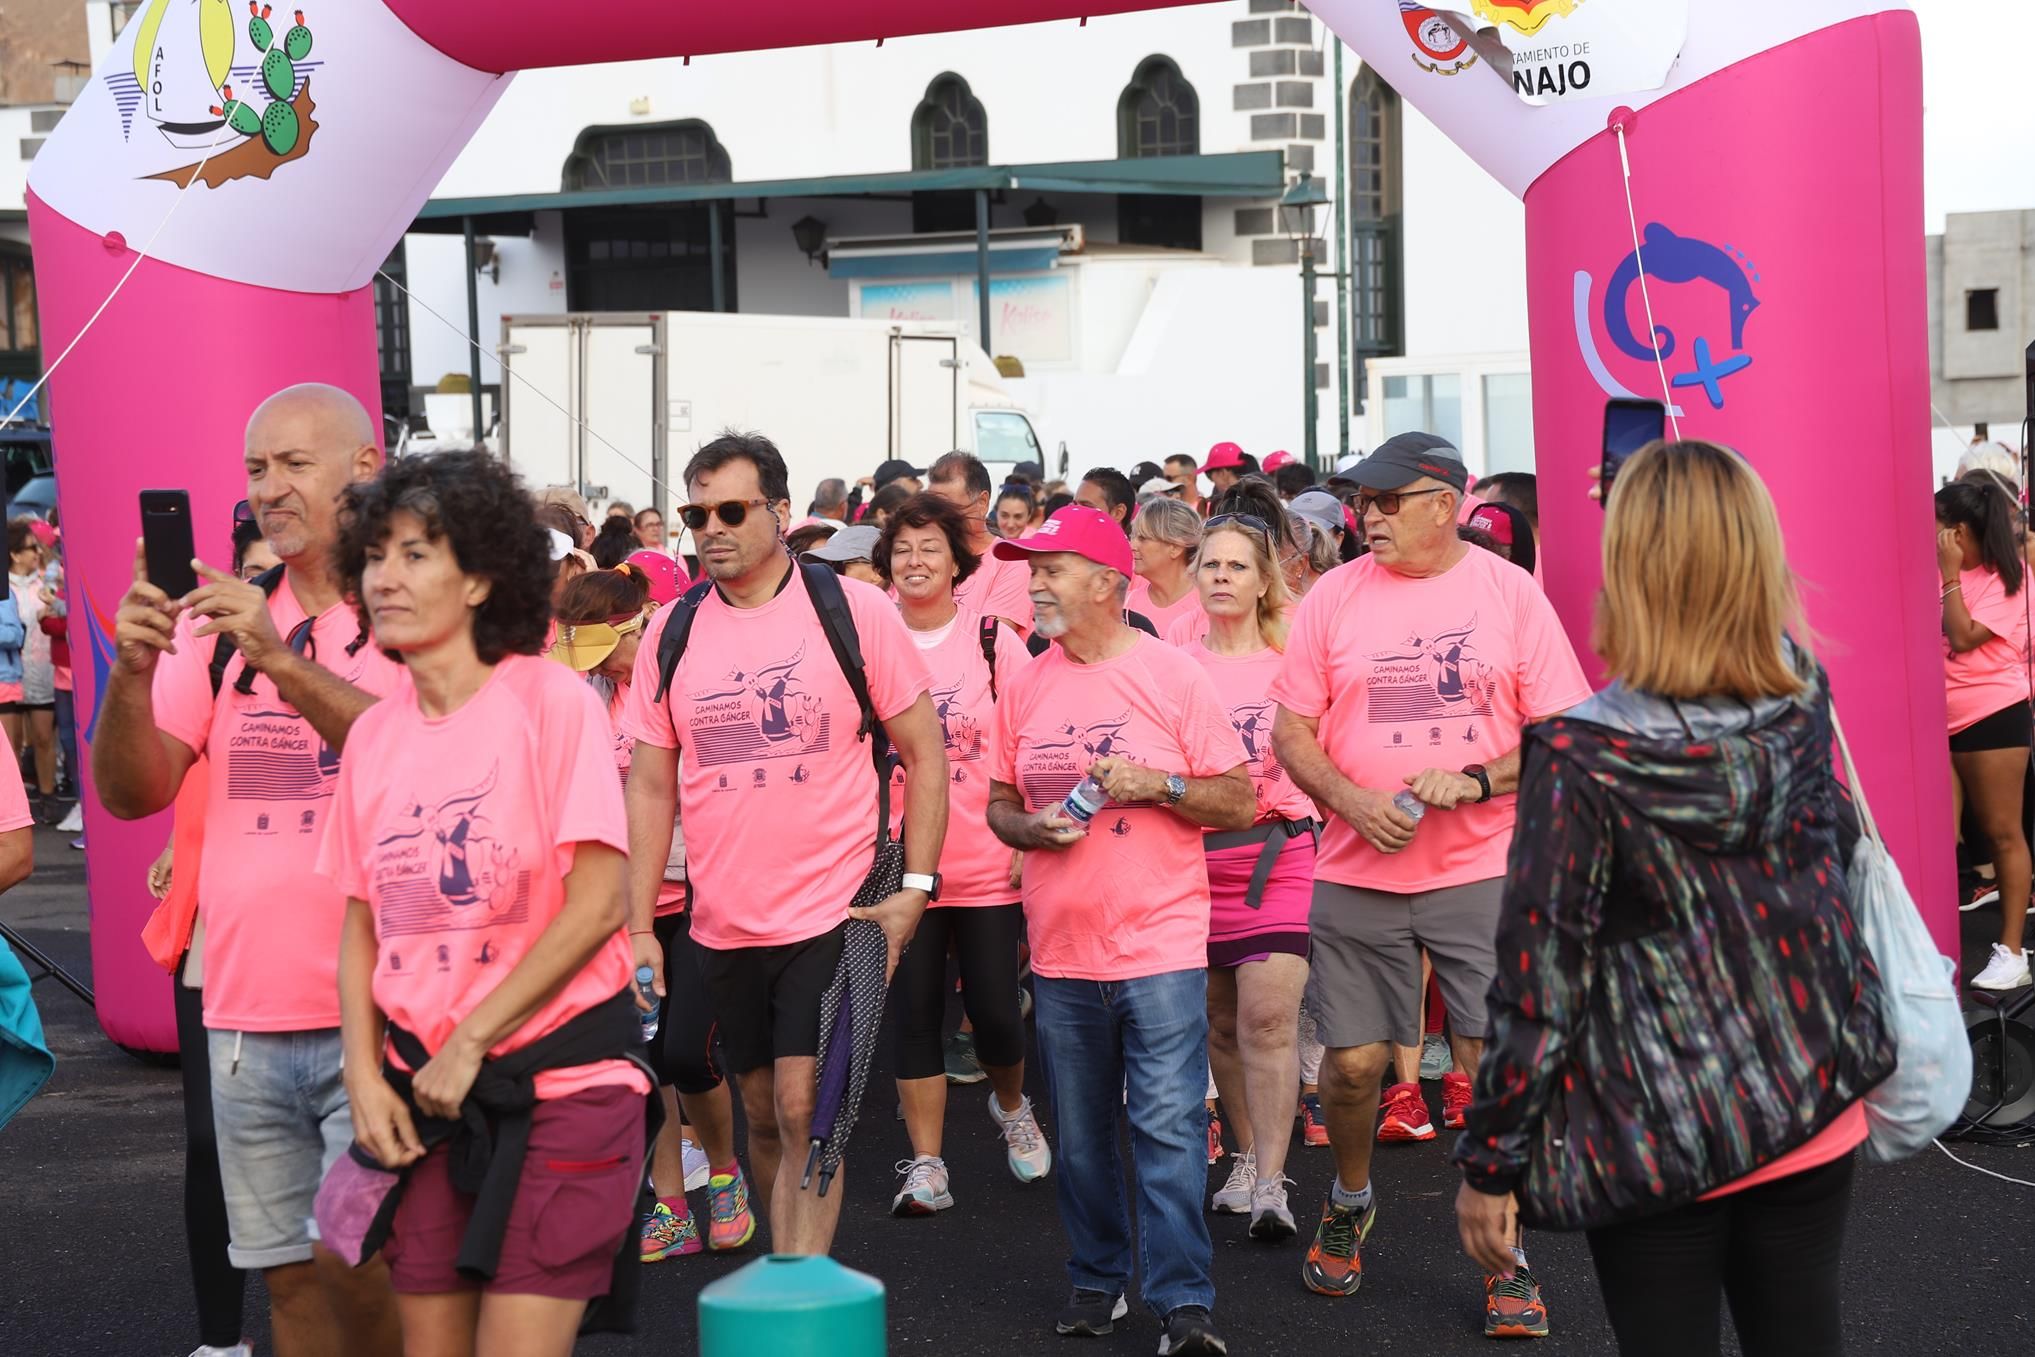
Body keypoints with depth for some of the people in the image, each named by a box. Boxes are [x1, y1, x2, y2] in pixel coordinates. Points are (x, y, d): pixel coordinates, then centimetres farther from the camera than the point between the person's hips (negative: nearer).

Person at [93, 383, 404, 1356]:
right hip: (245, 1016, 5)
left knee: (356, 1261, -12)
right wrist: (132, 670, -15)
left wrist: (284, 663, -27)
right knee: (289, 1274, 10)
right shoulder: (218, 621, 10)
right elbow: (131, 793, 4)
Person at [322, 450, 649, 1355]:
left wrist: (468, 1045, -11)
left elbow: (598, 904, -13)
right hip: (428, 1094, 5)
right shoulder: (373, 735, 7)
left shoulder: (550, 700, -9)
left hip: (559, 1080, -5)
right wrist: (364, 1075, -1)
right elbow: (361, 925, 12)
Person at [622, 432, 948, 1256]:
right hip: (723, 926, 4)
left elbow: (924, 752, 0)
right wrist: (638, 926, 2)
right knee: (762, 1116, 14)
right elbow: (651, 787, 7)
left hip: (834, 914, -4)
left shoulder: (853, 610, -6)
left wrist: (916, 885, -8)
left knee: (804, 1113, -11)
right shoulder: (671, 632, 3)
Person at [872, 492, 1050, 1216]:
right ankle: (926, 1167, 9)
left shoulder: (995, 640, -1)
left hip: (986, 864, -1)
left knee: (996, 1012, 1)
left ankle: (1010, 1105, 32)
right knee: (913, 1014, 1)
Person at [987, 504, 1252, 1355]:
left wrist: (1156, 783, -17)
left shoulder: (1171, 676, -4)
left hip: (1160, 942, -4)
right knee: (1081, 1135, 12)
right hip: (1060, 950, 4)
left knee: (1168, 1127, -9)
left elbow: (1238, 803, -2)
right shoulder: (1026, 686, 7)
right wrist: (1033, 827, -7)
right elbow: (999, 804, 15)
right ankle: (1097, 1280, 26)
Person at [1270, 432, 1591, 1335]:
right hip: (1358, 874, 1)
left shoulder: (1510, 593, -1)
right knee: (1353, 1062, 4)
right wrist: (1354, 801, -12)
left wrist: (1474, 781, -15)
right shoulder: (1334, 597, 2)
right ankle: (1349, 1202, 33)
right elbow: (1290, 731, 5)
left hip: (1483, 871, -1)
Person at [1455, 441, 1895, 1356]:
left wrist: (1489, 1165, -5)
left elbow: (1538, 982, -15)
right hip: (1815, 1121, 4)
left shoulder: (1580, 760, -19)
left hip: (1656, 1143, -4)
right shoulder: (1804, 704, -5)